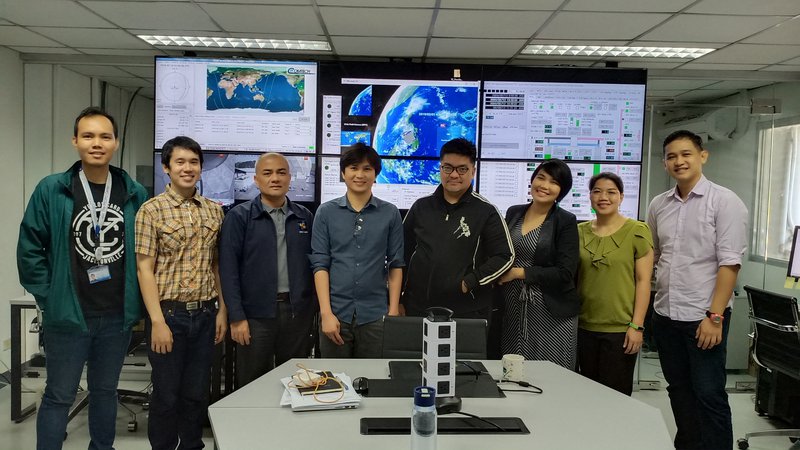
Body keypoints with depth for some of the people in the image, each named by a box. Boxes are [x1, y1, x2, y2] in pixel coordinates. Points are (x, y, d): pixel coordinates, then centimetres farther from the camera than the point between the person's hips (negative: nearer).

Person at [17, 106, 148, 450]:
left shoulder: (135, 194, 0)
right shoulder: (51, 190, -8)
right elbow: (29, 250, -4)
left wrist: (137, 302, 3)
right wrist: (48, 298, -6)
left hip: (118, 316, 3)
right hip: (68, 316, -3)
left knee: (105, 391, 18)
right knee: (59, 397, 9)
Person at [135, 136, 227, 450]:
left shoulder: (214, 211, 7)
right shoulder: (151, 210, -6)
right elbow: (145, 270, -9)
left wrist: (222, 310, 8)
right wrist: (158, 321, -14)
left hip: (205, 314, 4)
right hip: (169, 314, -4)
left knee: (197, 393, 14)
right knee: (167, 394, 7)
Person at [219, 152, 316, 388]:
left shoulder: (305, 217, 9)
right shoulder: (239, 216, -2)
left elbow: (314, 264, 11)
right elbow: (228, 269, -6)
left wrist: (316, 309, 5)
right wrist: (236, 317, -11)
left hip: (298, 311, 3)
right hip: (256, 314, -3)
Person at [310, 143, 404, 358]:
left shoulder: (390, 213, 4)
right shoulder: (326, 212, 4)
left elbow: (396, 265, 5)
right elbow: (320, 264, 0)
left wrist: (394, 311, 0)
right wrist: (326, 313, -7)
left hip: (375, 315, 0)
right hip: (336, 313, 0)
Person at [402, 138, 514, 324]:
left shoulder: (486, 212, -3)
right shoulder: (421, 207, 8)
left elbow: (505, 256, -4)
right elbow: (402, 252, 13)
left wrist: (469, 283, -12)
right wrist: (398, 298, 11)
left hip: (467, 312, -3)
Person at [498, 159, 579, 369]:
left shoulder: (566, 222, -4)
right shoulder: (513, 213, 9)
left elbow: (565, 273, -11)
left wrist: (519, 272, -13)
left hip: (553, 311, -3)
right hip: (512, 308, 4)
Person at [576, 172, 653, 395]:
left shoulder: (637, 231, -4)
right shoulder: (580, 231, 7)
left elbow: (643, 281, -6)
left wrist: (637, 326, -11)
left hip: (620, 330, -4)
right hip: (584, 327, 4)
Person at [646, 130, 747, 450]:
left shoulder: (725, 202, -8)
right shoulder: (658, 205, 7)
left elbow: (729, 263, -13)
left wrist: (715, 316, -17)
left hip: (703, 316, -5)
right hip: (665, 315, 5)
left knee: (709, 394, 2)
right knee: (679, 390, 16)